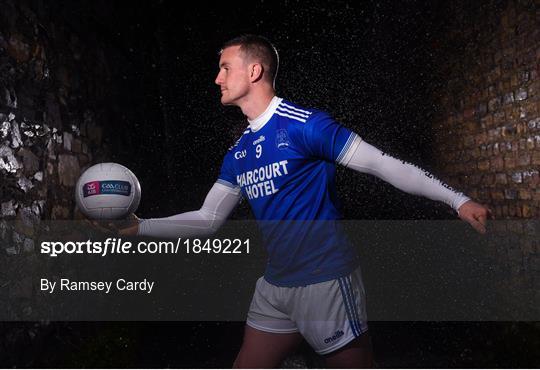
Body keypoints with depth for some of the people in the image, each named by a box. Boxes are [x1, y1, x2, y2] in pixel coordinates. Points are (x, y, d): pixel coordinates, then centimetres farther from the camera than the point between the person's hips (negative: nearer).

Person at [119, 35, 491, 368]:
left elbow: (383, 163, -12)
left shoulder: (304, 124, -13)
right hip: (275, 285, 7)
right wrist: (139, 227, 13)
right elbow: (207, 220, 14)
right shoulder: (237, 153, 9)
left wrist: (458, 199, -14)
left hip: (326, 282, -7)